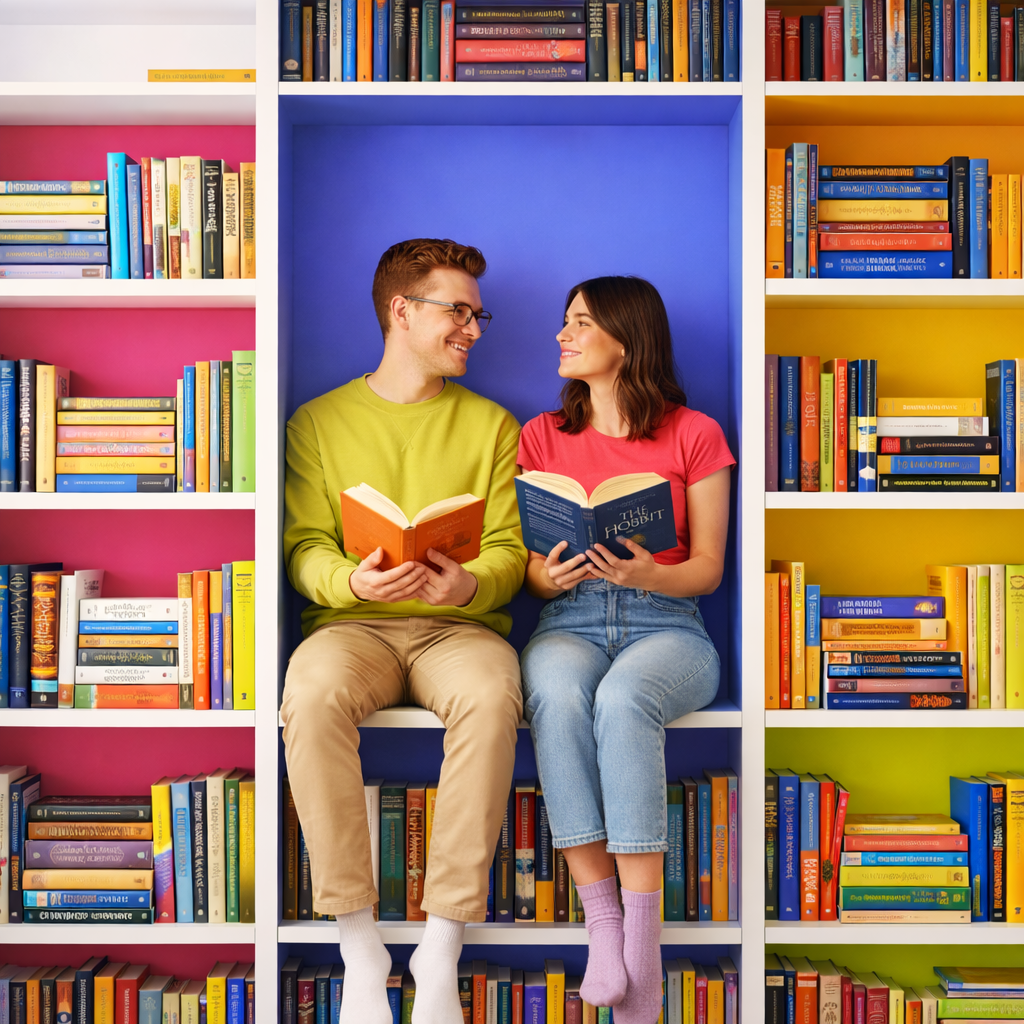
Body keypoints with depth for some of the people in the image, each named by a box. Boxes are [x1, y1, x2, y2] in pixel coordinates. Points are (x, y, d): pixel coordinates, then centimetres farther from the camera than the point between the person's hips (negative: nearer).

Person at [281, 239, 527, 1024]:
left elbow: (508, 549, 6)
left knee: (491, 695, -35)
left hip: (460, 626, 0)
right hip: (353, 623, 0)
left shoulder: (490, 424, 14)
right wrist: (350, 581, -17)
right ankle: (359, 944, -23)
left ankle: (442, 948, -25)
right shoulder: (320, 421, 13)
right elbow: (304, 545, 6)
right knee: (312, 689, -35)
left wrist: (469, 586, -18)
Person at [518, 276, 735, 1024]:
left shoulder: (694, 435, 7)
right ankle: (601, 924, -29)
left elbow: (707, 568, 3)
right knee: (555, 695, -35)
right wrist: (549, 575, -13)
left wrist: (648, 573, -19)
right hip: (570, 620, 2)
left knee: (622, 700, -37)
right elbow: (527, 562, 12)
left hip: (666, 624, -2)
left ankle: (643, 934, -32)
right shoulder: (541, 437, 16)